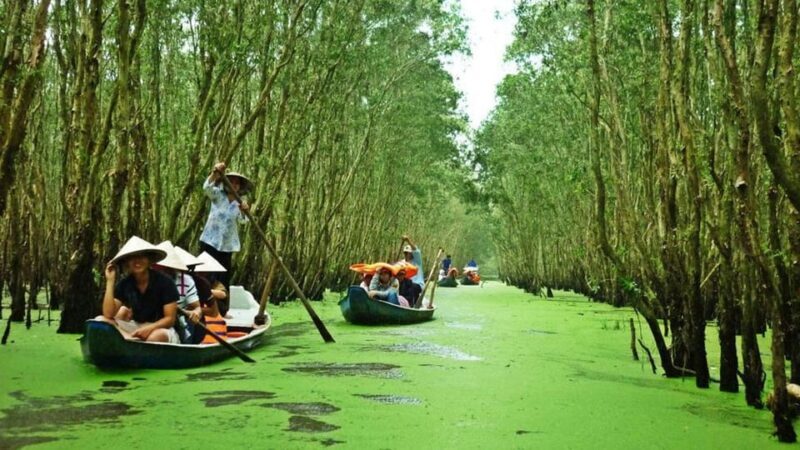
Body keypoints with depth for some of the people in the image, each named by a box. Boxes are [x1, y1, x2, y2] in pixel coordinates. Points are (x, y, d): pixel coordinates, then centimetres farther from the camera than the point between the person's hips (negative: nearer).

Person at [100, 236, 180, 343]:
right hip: (136, 327, 5)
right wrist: (110, 281, -13)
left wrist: (149, 328, -30)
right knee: (100, 320, -17)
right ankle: (135, 341, -31)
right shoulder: (124, 284, -1)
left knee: (158, 336, -40)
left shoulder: (164, 282, -11)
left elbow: (170, 319, -11)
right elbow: (108, 315, -12)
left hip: (160, 328, -5)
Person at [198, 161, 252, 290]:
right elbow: (207, 187, -21)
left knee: (224, 278, 4)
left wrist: (244, 211, -41)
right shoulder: (218, 195, 1)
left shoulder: (239, 203, 3)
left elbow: (242, 220, -16)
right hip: (210, 242, -2)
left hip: (227, 246, 2)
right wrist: (215, 173, -41)